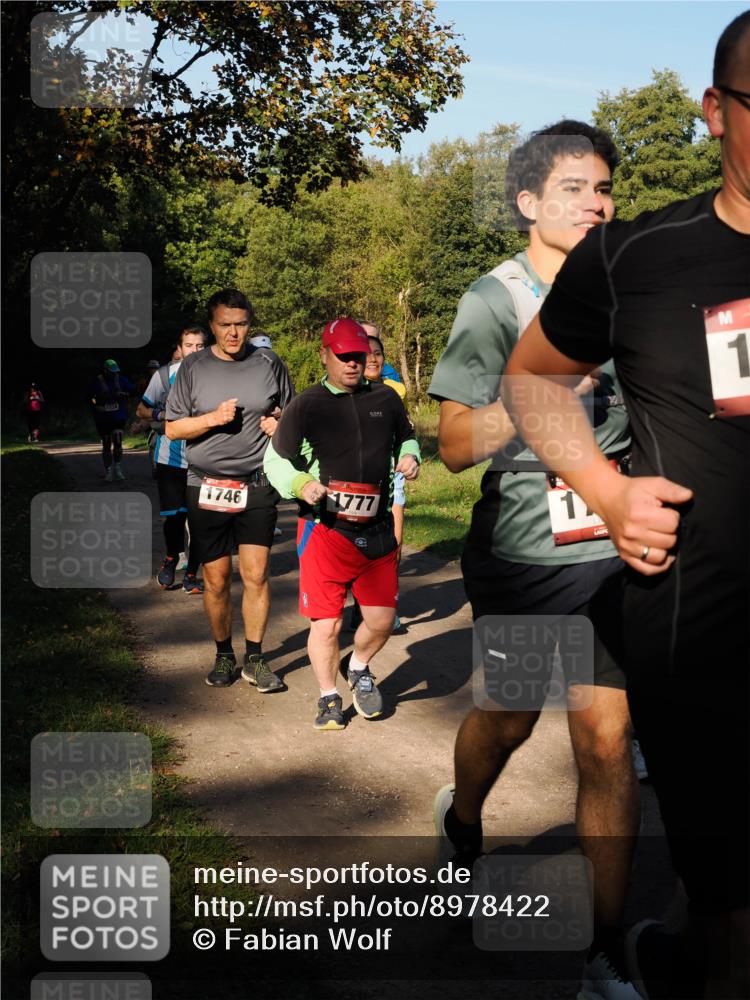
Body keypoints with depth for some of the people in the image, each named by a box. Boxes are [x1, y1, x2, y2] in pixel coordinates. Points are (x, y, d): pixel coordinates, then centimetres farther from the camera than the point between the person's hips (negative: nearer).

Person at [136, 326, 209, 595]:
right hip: (171, 458, -1)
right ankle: (171, 559, 28)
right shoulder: (165, 374, -2)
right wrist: (162, 415, -13)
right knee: (175, 516, -2)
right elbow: (141, 410, 6)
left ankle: (191, 575, 16)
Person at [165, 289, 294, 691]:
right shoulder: (193, 367, 2)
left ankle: (255, 658, 10)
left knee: (256, 574, -3)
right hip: (207, 487, 0)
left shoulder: (269, 364, 4)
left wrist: (281, 426, -7)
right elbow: (173, 429, 3)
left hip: (257, 487, 0)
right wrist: (213, 418, -12)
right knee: (216, 579, 5)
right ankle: (224, 655, 22)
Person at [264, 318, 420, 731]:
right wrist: (301, 485, -16)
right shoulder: (305, 406, -2)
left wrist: (409, 456, 3)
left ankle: (358, 668, 38)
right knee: (326, 622, -1)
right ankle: (328, 699, 20)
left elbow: (406, 437, 26)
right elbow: (275, 459, 3)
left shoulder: (386, 399, 9)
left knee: (382, 618, 7)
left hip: (377, 530, 3)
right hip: (324, 530, -3)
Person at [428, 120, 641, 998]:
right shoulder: (496, 300, -6)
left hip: (608, 548, 2)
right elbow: (455, 446, -12)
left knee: (607, 740, -5)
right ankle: (462, 823, 50)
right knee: (509, 716, 16)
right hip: (520, 553, -2)